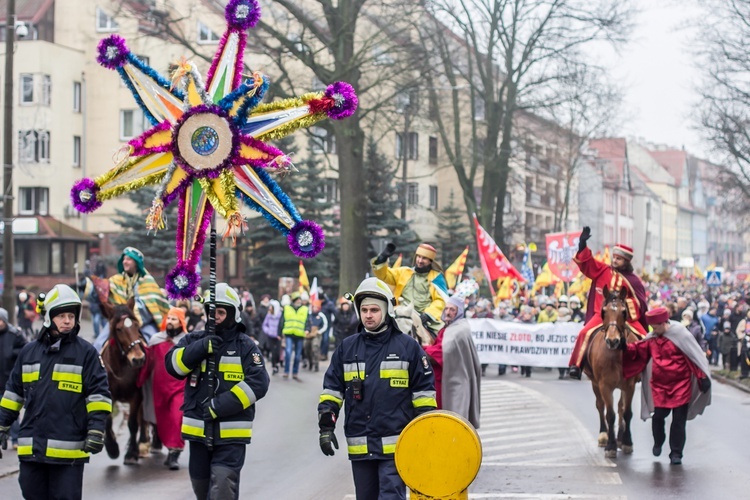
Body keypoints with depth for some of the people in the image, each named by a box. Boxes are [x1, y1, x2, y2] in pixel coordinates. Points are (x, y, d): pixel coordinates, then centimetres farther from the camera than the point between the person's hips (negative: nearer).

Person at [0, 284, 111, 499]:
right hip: (31, 448, 4)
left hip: (69, 449, -4)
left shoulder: (86, 352, -2)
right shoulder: (29, 352, 11)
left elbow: (98, 394, -4)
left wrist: (96, 430, -13)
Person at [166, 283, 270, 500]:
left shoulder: (245, 346, -3)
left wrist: (219, 406, -20)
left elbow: (257, 384, -13)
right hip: (198, 431, 4)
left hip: (231, 434, -4)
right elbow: (173, 364, -7)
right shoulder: (194, 340, 7)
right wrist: (200, 349, -23)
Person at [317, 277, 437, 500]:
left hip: (395, 445, -4)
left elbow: (424, 390, 3)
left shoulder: (407, 346, 1)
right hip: (359, 446, 4)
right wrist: (326, 426, 3)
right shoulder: (347, 348, 9)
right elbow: (331, 389, 12)